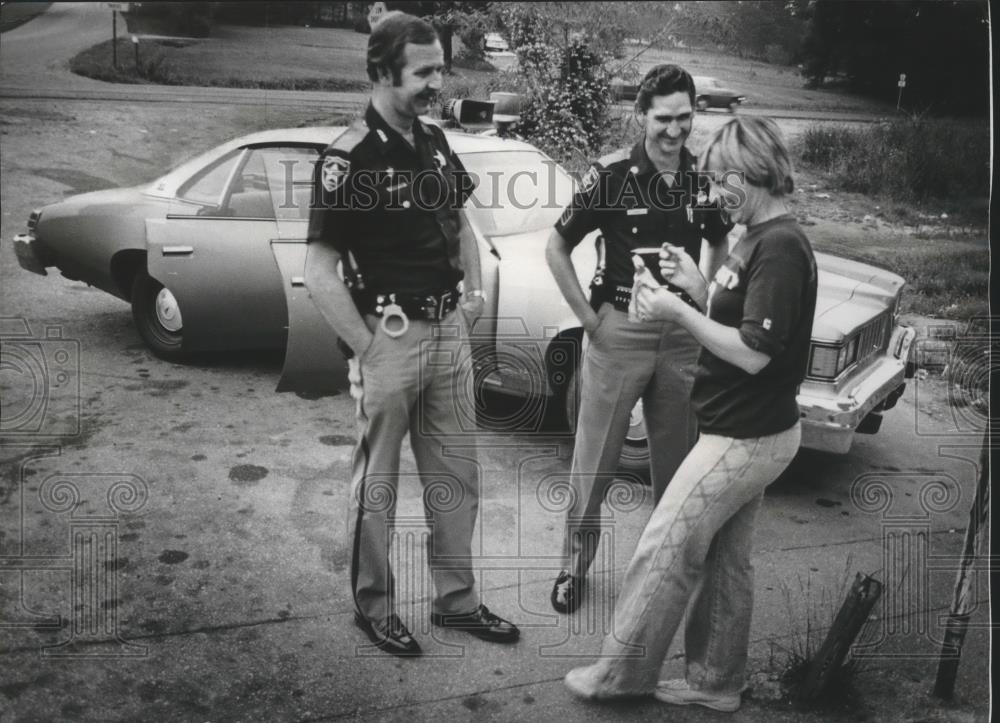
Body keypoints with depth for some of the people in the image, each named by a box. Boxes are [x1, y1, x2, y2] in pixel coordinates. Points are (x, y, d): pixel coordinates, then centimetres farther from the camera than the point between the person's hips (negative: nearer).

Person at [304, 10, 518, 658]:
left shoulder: (434, 141, 6)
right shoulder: (350, 159, -16)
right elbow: (321, 273, -17)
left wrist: (475, 291, 11)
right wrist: (367, 350, -18)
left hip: (449, 332, 7)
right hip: (390, 339, -7)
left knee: (456, 475, 15)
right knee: (378, 483, 8)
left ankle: (457, 599, 30)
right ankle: (374, 607, 25)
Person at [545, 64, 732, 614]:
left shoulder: (703, 179, 1)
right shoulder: (611, 175, -11)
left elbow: (719, 247, 20)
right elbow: (557, 248, -5)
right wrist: (587, 317, -8)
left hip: (681, 337, 4)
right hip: (619, 335, -4)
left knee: (675, 463, 15)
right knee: (594, 463, 5)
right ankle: (574, 566, 20)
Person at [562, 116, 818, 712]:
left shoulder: (780, 247, -22)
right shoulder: (761, 238, 9)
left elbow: (753, 353, -25)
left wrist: (678, 312, -21)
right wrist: (696, 284, -1)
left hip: (744, 439, -10)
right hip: (756, 432, 10)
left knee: (665, 551, 2)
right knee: (726, 559, 17)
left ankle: (622, 671, 16)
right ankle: (716, 682, 30)